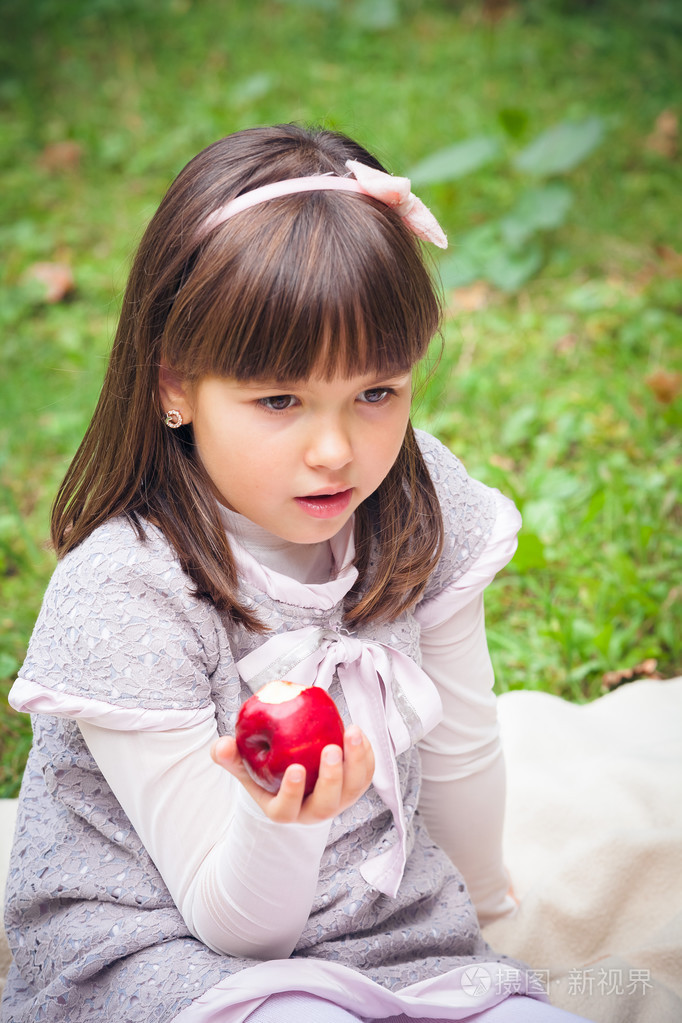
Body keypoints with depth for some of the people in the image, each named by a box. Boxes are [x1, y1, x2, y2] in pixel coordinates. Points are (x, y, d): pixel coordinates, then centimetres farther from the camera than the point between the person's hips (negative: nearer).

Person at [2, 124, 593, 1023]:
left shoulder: (423, 513, -8)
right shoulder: (121, 599, -23)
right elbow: (234, 925, -19)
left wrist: (479, 901, 25)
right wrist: (280, 818, -40)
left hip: (394, 932, 5)